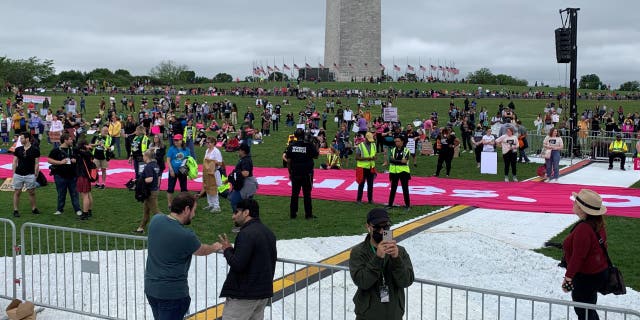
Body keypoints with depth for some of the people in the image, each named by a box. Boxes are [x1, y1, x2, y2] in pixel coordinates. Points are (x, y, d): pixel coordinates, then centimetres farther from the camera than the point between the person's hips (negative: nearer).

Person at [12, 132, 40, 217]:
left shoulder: (35, 150, -3)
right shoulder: (18, 149, 5)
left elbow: (36, 164, -1)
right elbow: (14, 162, 10)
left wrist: (35, 174, -4)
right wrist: (13, 173, 5)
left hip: (30, 175, -3)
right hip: (18, 174, 3)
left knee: (31, 192, 6)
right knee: (17, 192, 5)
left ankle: (34, 208, 20)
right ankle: (15, 210, 11)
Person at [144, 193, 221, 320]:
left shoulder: (155, 220, -4)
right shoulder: (186, 235, -22)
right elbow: (202, 251, -1)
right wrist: (215, 247, 20)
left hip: (150, 287, 7)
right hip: (172, 293, -7)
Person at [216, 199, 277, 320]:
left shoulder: (246, 233, -17)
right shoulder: (268, 233, 12)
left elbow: (237, 264, -22)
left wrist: (227, 250, -5)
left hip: (243, 294, -9)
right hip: (264, 292, 9)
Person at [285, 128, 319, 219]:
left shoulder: (291, 146, -2)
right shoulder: (308, 145, -10)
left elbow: (288, 160, 1)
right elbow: (316, 156, -2)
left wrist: (290, 172, 9)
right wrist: (314, 146, 7)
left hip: (295, 173, 3)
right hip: (307, 173, -2)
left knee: (294, 193, 10)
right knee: (307, 194, 4)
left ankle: (292, 213, 14)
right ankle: (308, 214, 8)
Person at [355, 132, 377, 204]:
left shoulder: (373, 145, 6)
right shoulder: (360, 146, -11)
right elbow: (357, 157, -12)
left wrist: (374, 158, -7)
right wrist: (366, 158, -23)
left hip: (371, 168, 5)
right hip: (362, 168, -5)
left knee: (370, 184, 10)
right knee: (361, 184, 3)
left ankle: (370, 199, 20)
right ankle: (359, 199, 13)